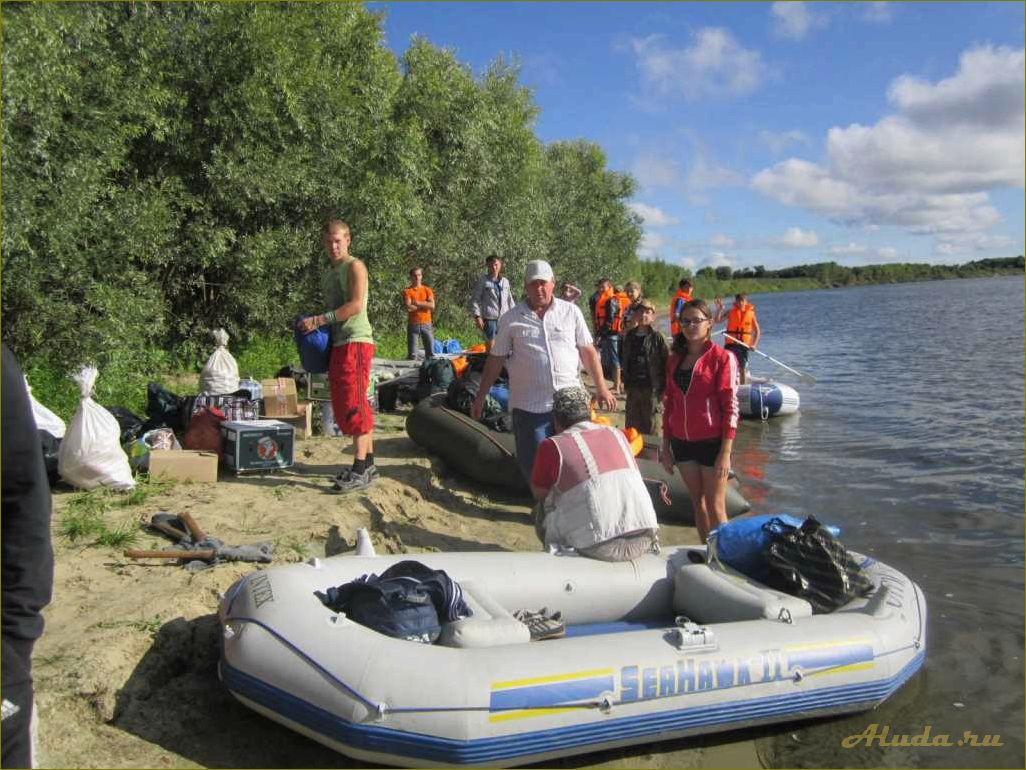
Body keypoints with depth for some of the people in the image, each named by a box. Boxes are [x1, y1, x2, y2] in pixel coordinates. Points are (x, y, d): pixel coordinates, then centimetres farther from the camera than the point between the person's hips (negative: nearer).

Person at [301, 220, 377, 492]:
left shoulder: (355, 266, -5)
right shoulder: (328, 272, 21)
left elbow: (356, 305, -17)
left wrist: (318, 320, -17)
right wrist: (315, 325, 11)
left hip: (356, 341, -9)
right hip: (337, 343, 9)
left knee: (354, 403, -13)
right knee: (342, 405, 9)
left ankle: (360, 469, -13)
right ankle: (368, 463, 16)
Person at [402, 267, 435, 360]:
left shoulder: (427, 290, 10)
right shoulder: (407, 291, 3)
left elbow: (432, 305, -4)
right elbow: (408, 307, -12)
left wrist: (417, 303, -9)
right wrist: (425, 305, -4)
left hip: (426, 324, 2)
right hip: (413, 324, -2)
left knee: (430, 352, -1)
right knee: (412, 354, -3)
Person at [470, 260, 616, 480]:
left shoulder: (571, 312, 5)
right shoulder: (511, 319, 2)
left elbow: (588, 351, 7)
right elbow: (495, 359, 6)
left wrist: (601, 388, 2)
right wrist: (480, 396, 6)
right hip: (528, 406, -1)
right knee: (533, 465, 2)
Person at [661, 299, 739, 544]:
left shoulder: (722, 358, -7)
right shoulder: (674, 360, 9)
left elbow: (730, 407, -10)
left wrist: (725, 453, -14)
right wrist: (665, 447, 11)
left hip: (712, 441, -5)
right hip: (682, 443, 5)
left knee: (715, 507, 1)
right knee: (697, 502, 14)